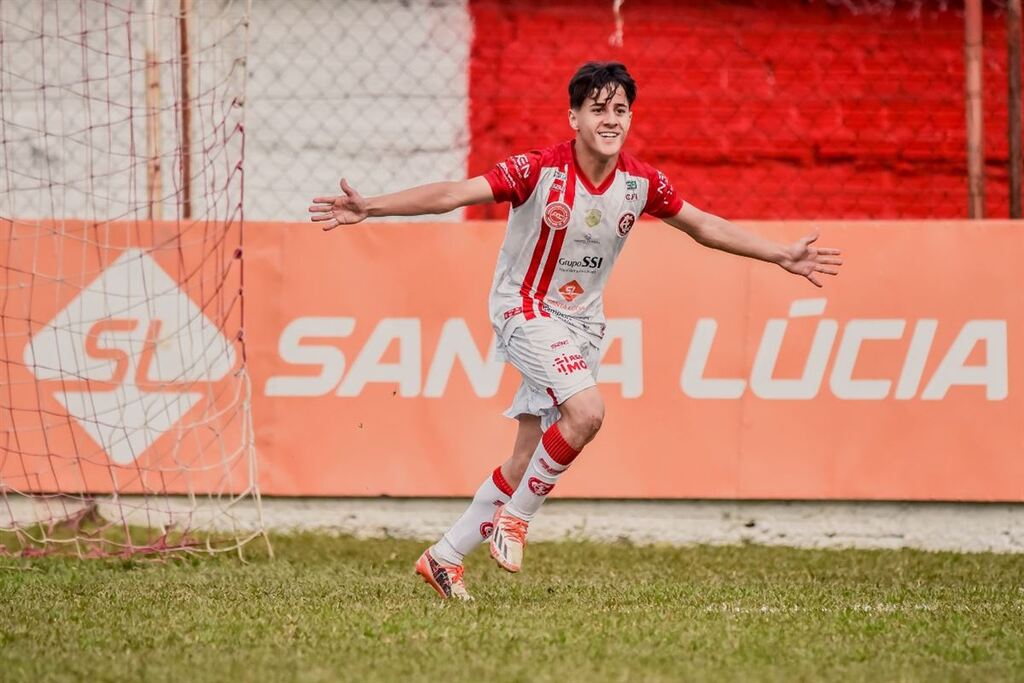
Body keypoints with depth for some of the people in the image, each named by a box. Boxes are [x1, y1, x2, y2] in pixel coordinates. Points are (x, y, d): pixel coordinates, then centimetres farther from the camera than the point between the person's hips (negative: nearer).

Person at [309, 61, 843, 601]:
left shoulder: (640, 182, -6)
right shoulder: (539, 170, -21)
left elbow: (703, 226, 9)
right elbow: (451, 194, -25)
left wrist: (782, 256, 9)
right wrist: (369, 208, -35)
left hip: (582, 322, 6)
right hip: (525, 309, -6)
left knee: (527, 458, 4)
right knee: (586, 411, -28)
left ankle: (444, 557, 16)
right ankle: (516, 516, -8)